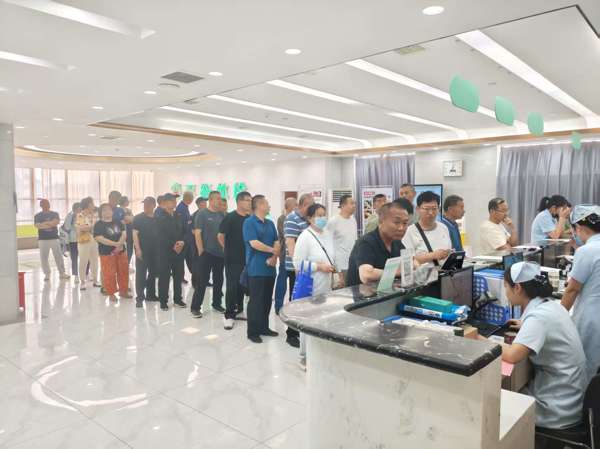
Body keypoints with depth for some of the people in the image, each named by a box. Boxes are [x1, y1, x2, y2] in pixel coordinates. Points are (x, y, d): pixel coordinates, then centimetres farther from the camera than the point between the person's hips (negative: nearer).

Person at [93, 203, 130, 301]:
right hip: (107, 253, -5)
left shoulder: (118, 222, 9)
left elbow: (124, 234, 2)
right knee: (109, 274, -2)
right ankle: (111, 293, 13)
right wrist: (115, 244, -21)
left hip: (121, 251, 5)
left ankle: (123, 291, 24)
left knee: (123, 272, 10)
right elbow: (99, 239, -16)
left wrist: (120, 244, -16)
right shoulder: (98, 224, -6)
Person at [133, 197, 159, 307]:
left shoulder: (157, 218, 8)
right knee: (141, 274, -4)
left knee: (153, 273, 13)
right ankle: (139, 298, 0)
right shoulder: (138, 218, -4)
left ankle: (151, 294, 25)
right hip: (142, 250, -5)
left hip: (155, 251, 5)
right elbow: (135, 234, -9)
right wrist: (138, 249, -17)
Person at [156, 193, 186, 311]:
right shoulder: (160, 218, -5)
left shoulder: (178, 217, 12)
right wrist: (172, 246, -17)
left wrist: (182, 242, -9)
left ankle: (178, 299, 22)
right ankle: (163, 301, 11)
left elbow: (184, 232, 10)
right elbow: (161, 236, -13)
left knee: (179, 276, 9)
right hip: (165, 252, -5)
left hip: (179, 251, 5)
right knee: (164, 277, 1)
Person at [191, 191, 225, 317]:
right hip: (206, 253, -5)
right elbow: (197, 233, -10)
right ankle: (195, 307, 7)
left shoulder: (222, 215, 8)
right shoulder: (202, 214, -6)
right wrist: (201, 251, -13)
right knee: (202, 281, -2)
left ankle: (217, 303, 27)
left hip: (220, 253, 5)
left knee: (218, 280, 13)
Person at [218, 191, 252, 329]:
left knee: (242, 286, 14)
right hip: (233, 259, -5)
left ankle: (238, 310, 27)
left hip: (246, 258, 5)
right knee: (232, 287, -3)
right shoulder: (230, 217, -10)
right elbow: (220, 236, -5)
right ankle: (228, 315, 5)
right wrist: (228, 249, 4)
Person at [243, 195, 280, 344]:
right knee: (256, 300, -3)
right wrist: (272, 250, -7)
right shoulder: (249, 222, -8)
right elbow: (254, 243, -17)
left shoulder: (270, 223, 15)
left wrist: (274, 257, -10)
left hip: (270, 268, 7)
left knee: (267, 300, 12)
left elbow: (276, 242, 9)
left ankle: (264, 327, 24)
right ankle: (252, 332, 6)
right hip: (256, 269, -7)